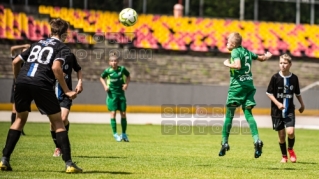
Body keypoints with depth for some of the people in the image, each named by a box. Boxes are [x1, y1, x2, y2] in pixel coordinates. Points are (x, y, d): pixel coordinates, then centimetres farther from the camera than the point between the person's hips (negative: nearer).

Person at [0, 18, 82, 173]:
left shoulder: (38, 43, 28)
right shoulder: (62, 47, 11)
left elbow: (16, 62, 25)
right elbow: (56, 67, -8)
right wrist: (67, 91, -4)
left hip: (22, 82, 5)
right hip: (41, 84, -5)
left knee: (20, 119, 22)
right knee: (57, 122, 6)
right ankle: (68, 164, 1)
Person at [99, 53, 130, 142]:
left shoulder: (122, 69, -5)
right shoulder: (108, 71, -7)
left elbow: (128, 76, 13)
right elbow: (102, 78, 11)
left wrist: (126, 84, -3)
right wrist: (105, 85, -4)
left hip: (121, 93, 2)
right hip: (112, 94, -2)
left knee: (123, 113, 4)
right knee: (113, 113, -7)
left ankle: (124, 134, 17)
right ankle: (115, 134, 2)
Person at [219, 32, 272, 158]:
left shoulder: (235, 52, -6)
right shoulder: (247, 52, 15)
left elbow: (237, 65, -23)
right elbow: (261, 58, 29)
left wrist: (227, 64, -6)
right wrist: (267, 56, 50)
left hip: (237, 85, -6)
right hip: (249, 84, 6)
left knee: (229, 114, 2)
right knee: (248, 114, 1)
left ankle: (224, 142, 3)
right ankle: (257, 140, -17)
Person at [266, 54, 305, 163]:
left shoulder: (294, 78, 0)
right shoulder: (275, 78, -7)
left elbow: (297, 93, 15)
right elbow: (269, 93, -4)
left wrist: (302, 104, 22)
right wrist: (277, 103, -15)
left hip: (289, 110, 1)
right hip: (277, 111, -1)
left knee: (290, 132, -16)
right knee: (281, 135, 4)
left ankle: (290, 149, 14)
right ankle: (284, 156, 24)